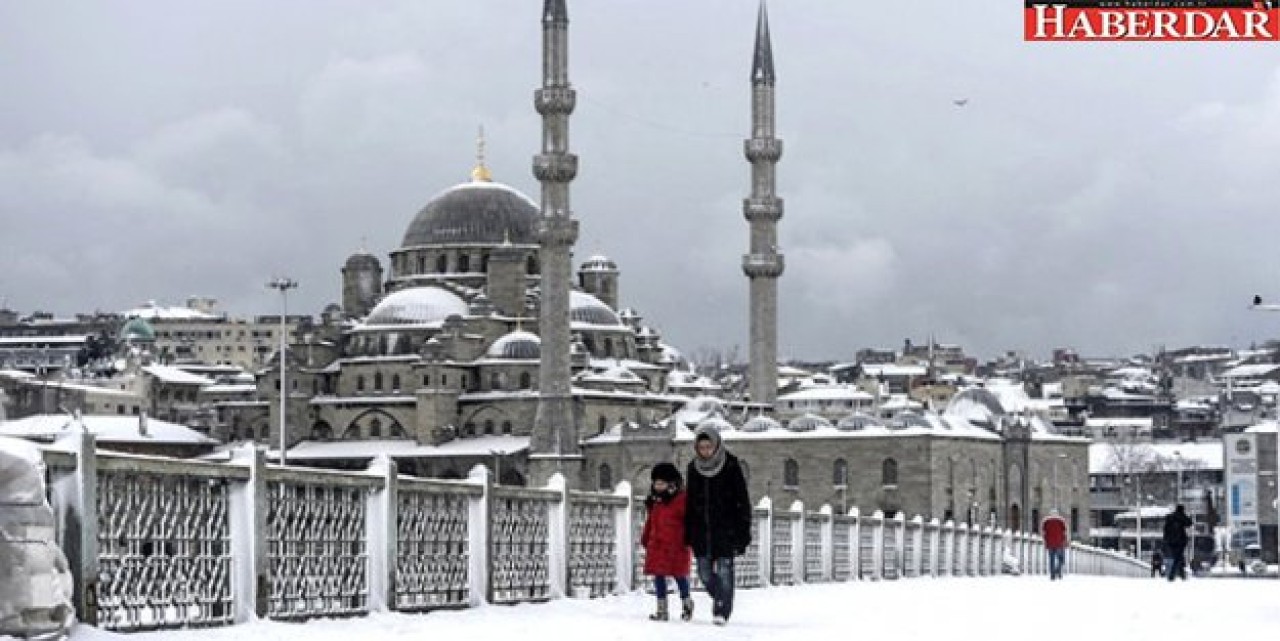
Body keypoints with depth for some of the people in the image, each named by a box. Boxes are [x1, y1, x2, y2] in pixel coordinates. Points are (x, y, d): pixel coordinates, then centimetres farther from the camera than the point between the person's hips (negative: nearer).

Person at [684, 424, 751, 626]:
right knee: (704, 572, 5)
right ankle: (721, 600, 26)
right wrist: (688, 533, 11)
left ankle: (722, 610, -3)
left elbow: (742, 501, -5)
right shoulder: (694, 468, 6)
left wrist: (743, 532, -10)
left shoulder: (731, 466, -7)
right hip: (701, 529, 4)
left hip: (725, 528, -4)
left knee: (724, 569, -9)